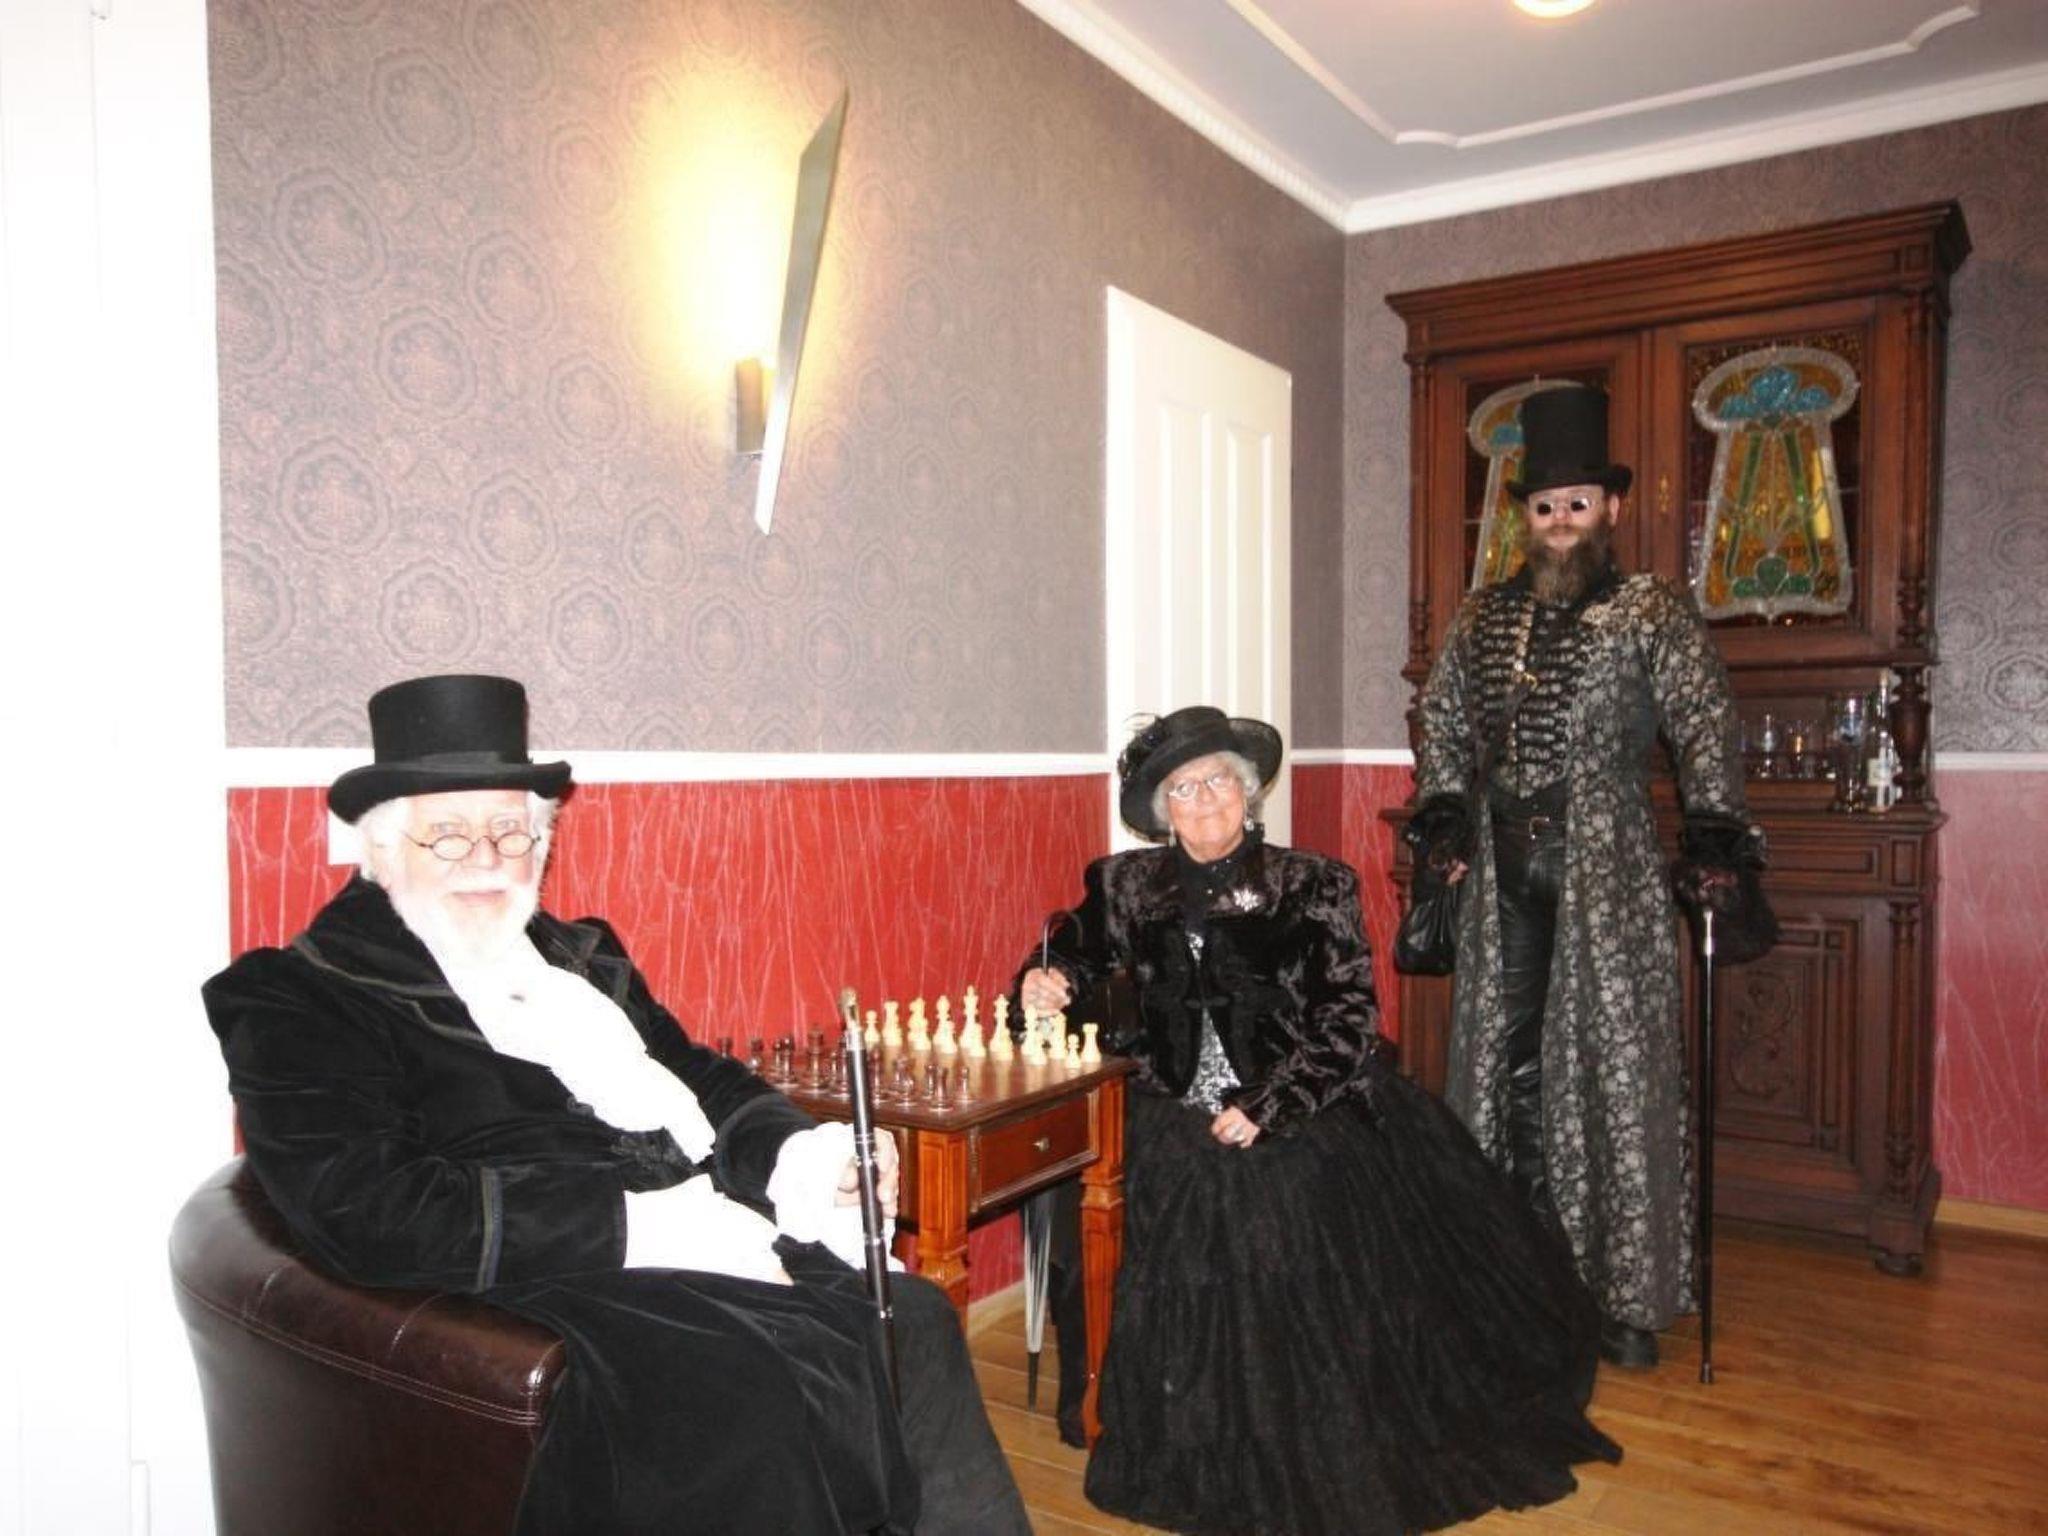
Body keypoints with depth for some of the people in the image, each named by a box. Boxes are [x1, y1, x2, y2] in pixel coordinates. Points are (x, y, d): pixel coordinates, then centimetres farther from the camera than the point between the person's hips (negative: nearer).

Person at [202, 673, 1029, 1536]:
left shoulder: (582, 957, 23)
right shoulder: (294, 1001, 1)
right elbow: (365, 1214, -13)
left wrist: (797, 1152, -3)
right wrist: (640, 1223, -18)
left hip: (721, 1251, 7)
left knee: (912, 1322, -17)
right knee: (754, 1380, -31)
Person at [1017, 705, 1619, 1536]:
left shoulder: (1312, 887, -3)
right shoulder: (1131, 885, 6)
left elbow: (1350, 1023, -5)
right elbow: (1082, 946, 23)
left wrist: (1265, 1109, -13)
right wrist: (1049, 982, -1)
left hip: (1301, 1123, -2)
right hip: (1174, 1126, 3)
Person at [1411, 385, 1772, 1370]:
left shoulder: (1651, 613, 1)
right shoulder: (1483, 616, 13)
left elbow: (1706, 725, -6)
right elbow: (1443, 723, 17)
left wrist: (1714, 837, -15)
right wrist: (1442, 818, 8)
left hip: (1606, 871, -4)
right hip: (1502, 875, 4)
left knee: (1615, 1067, -1)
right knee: (1505, 1061, 9)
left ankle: (1626, 1296, 10)